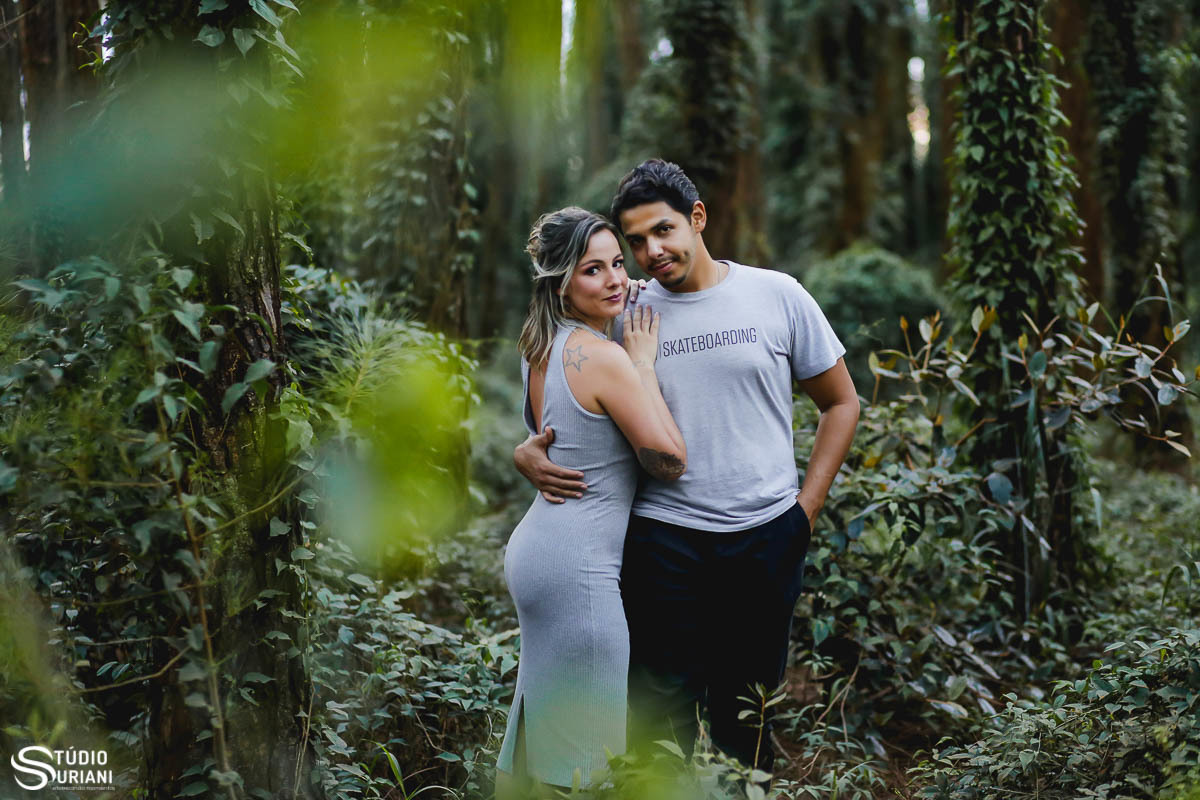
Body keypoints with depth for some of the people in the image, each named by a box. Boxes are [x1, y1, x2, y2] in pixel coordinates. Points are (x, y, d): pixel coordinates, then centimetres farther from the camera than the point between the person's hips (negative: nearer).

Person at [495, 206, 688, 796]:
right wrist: (643, 362, -9)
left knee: (538, 730, 22)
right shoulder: (604, 356, -18)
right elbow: (670, 461, -14)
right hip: (578, 568, -10)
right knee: (583, 747, 1)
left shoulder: (541, 346, 8)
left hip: (533, 548, 10)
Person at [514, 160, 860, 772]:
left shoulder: (776, 295, 1)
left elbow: (841, 403, 9)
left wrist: (807, 508, 2)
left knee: (747, 718, 13)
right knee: (662, 712, 1)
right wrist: (529, 452, -11)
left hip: (766, 538, 0)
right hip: (664, 538, 0)